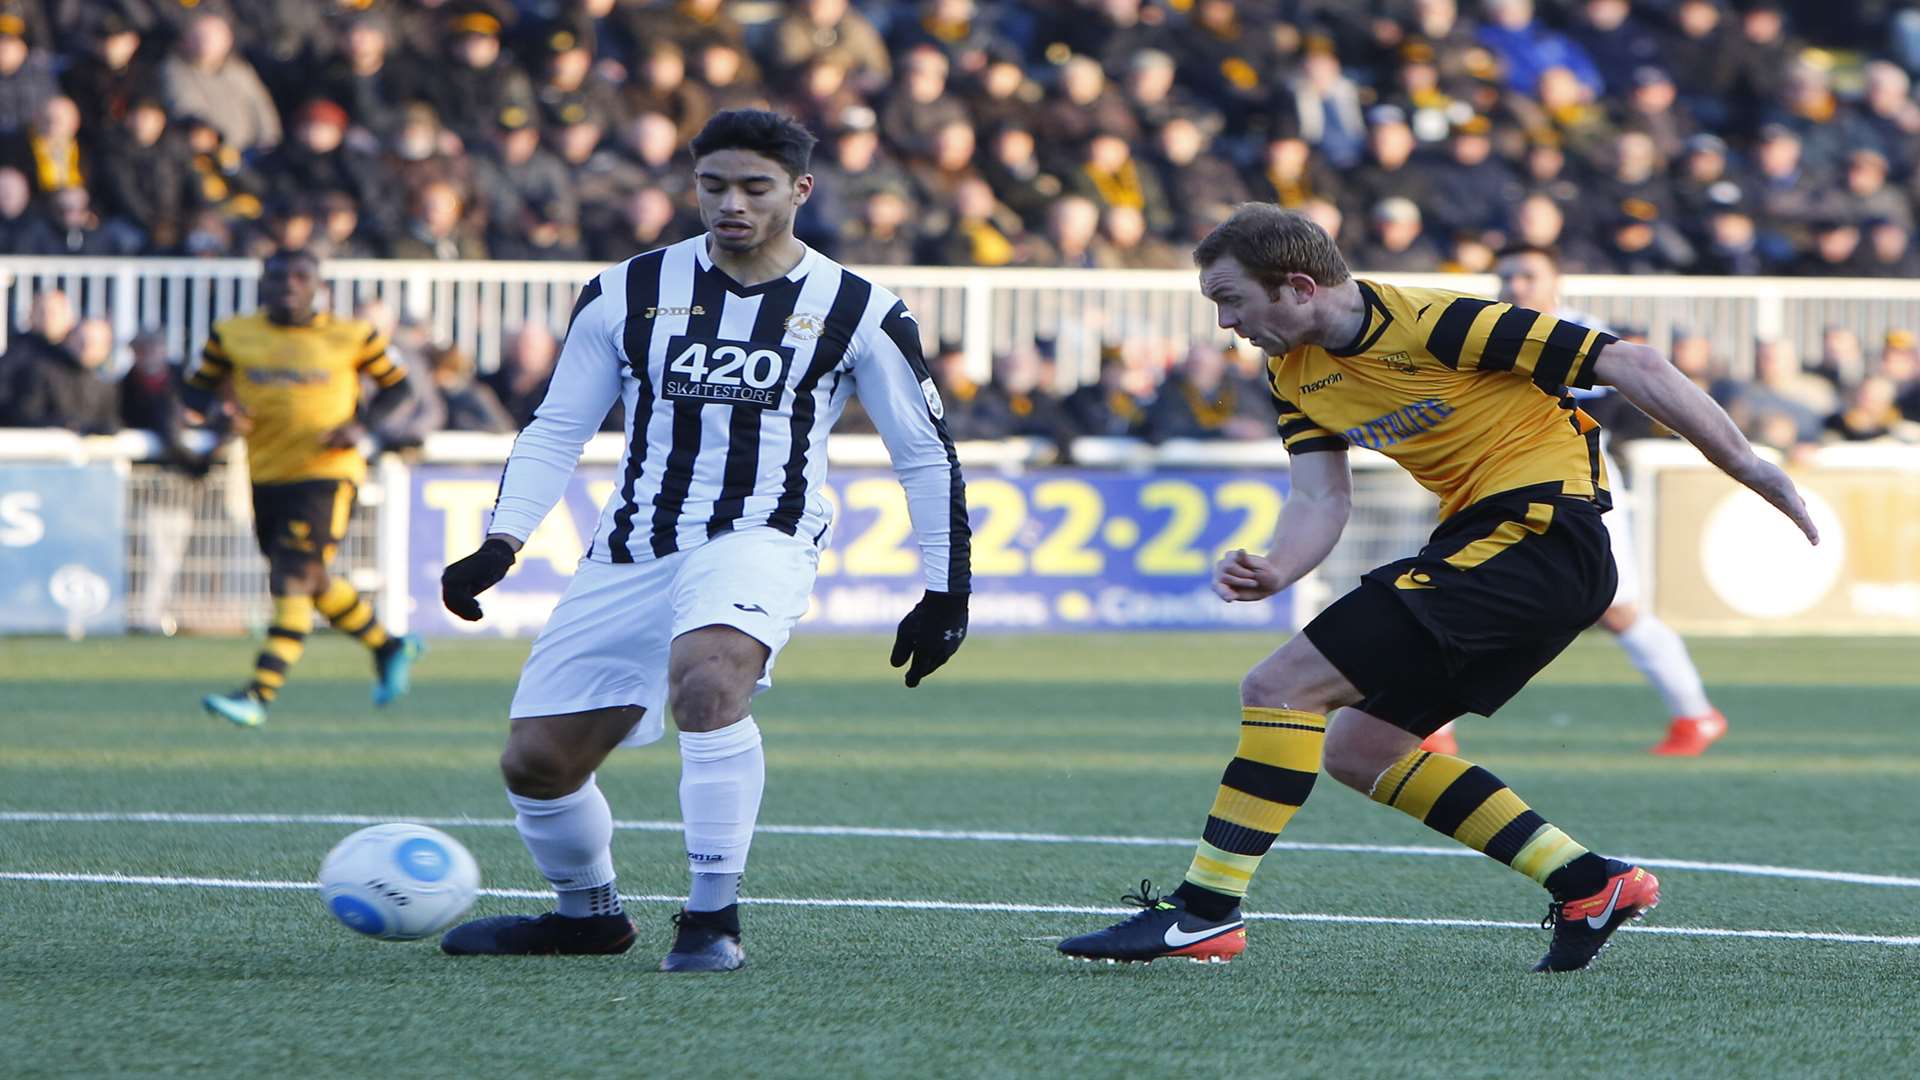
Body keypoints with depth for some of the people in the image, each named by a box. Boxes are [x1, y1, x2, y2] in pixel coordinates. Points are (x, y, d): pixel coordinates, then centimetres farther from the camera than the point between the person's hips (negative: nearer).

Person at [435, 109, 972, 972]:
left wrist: (945, 593, 8)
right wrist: (502, 543, -2)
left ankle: (713, 920, -28)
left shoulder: (856, 312, 3)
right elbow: (555, 433, 12)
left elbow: (926, 455, 11)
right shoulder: (627, 294, 7)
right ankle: (588, 912, 34)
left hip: (758, 541, -4)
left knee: (706, 680, -37)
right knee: (536, 763, 3)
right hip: (629, 557, 4)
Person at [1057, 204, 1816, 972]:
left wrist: (1748, 467, -13)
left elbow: (1629, 365, -16)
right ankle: (1588, 885, 12)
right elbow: (1321, 496, 3)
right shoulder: (1295, 372, 9)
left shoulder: (1433, 323, -18)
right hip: (1478, 536, 10)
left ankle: (1204, 913, -12)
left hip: (1538, 529, -10)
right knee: (1356, 749, 14)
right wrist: (1275, 572, -19)